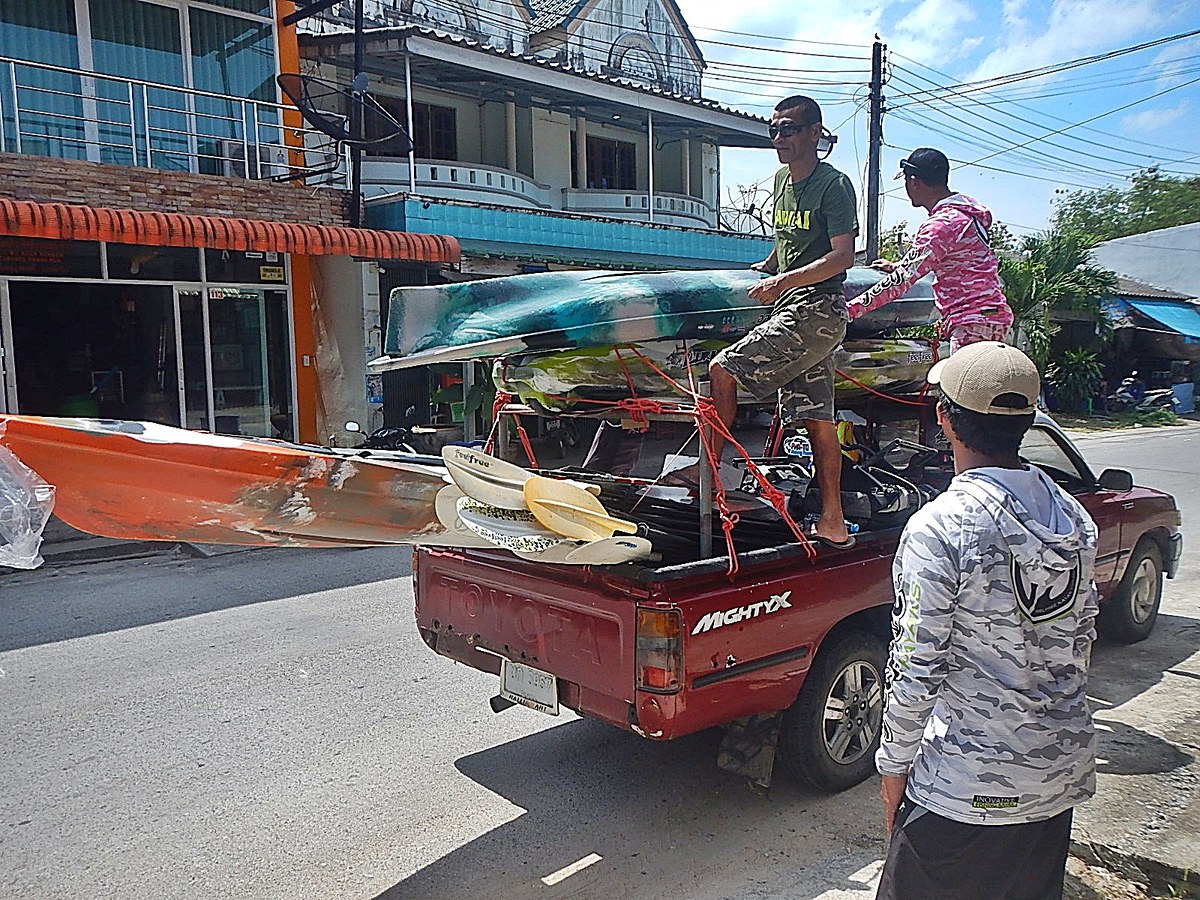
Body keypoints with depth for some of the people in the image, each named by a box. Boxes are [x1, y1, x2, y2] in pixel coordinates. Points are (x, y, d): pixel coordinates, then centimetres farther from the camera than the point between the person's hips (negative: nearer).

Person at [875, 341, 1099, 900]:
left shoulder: (938, 529, -22)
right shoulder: (1073, 515, 0)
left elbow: (915, 670, -19)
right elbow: (1082, 637, 11)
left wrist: (893, 765, -5)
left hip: (967, 787, -7)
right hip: (1063, 772, 7)